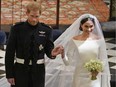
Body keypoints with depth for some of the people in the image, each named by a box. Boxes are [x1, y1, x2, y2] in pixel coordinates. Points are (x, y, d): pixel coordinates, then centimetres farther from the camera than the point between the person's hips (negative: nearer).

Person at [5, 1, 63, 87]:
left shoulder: (46, 30, -2)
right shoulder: (17, 28, -6)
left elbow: (48, 50, -1)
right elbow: (10, 53, -4)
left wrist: (52, 53, -27)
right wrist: (9, 74, -7)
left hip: (38, 70, 1)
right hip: (20, 69, -1)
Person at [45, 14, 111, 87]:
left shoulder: (99, 40, -4)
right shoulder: (74, 40, -5)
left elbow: (103, 60, 4)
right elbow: (68, 62, -4)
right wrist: (62, 54, -22)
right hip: (79, 78, 0)